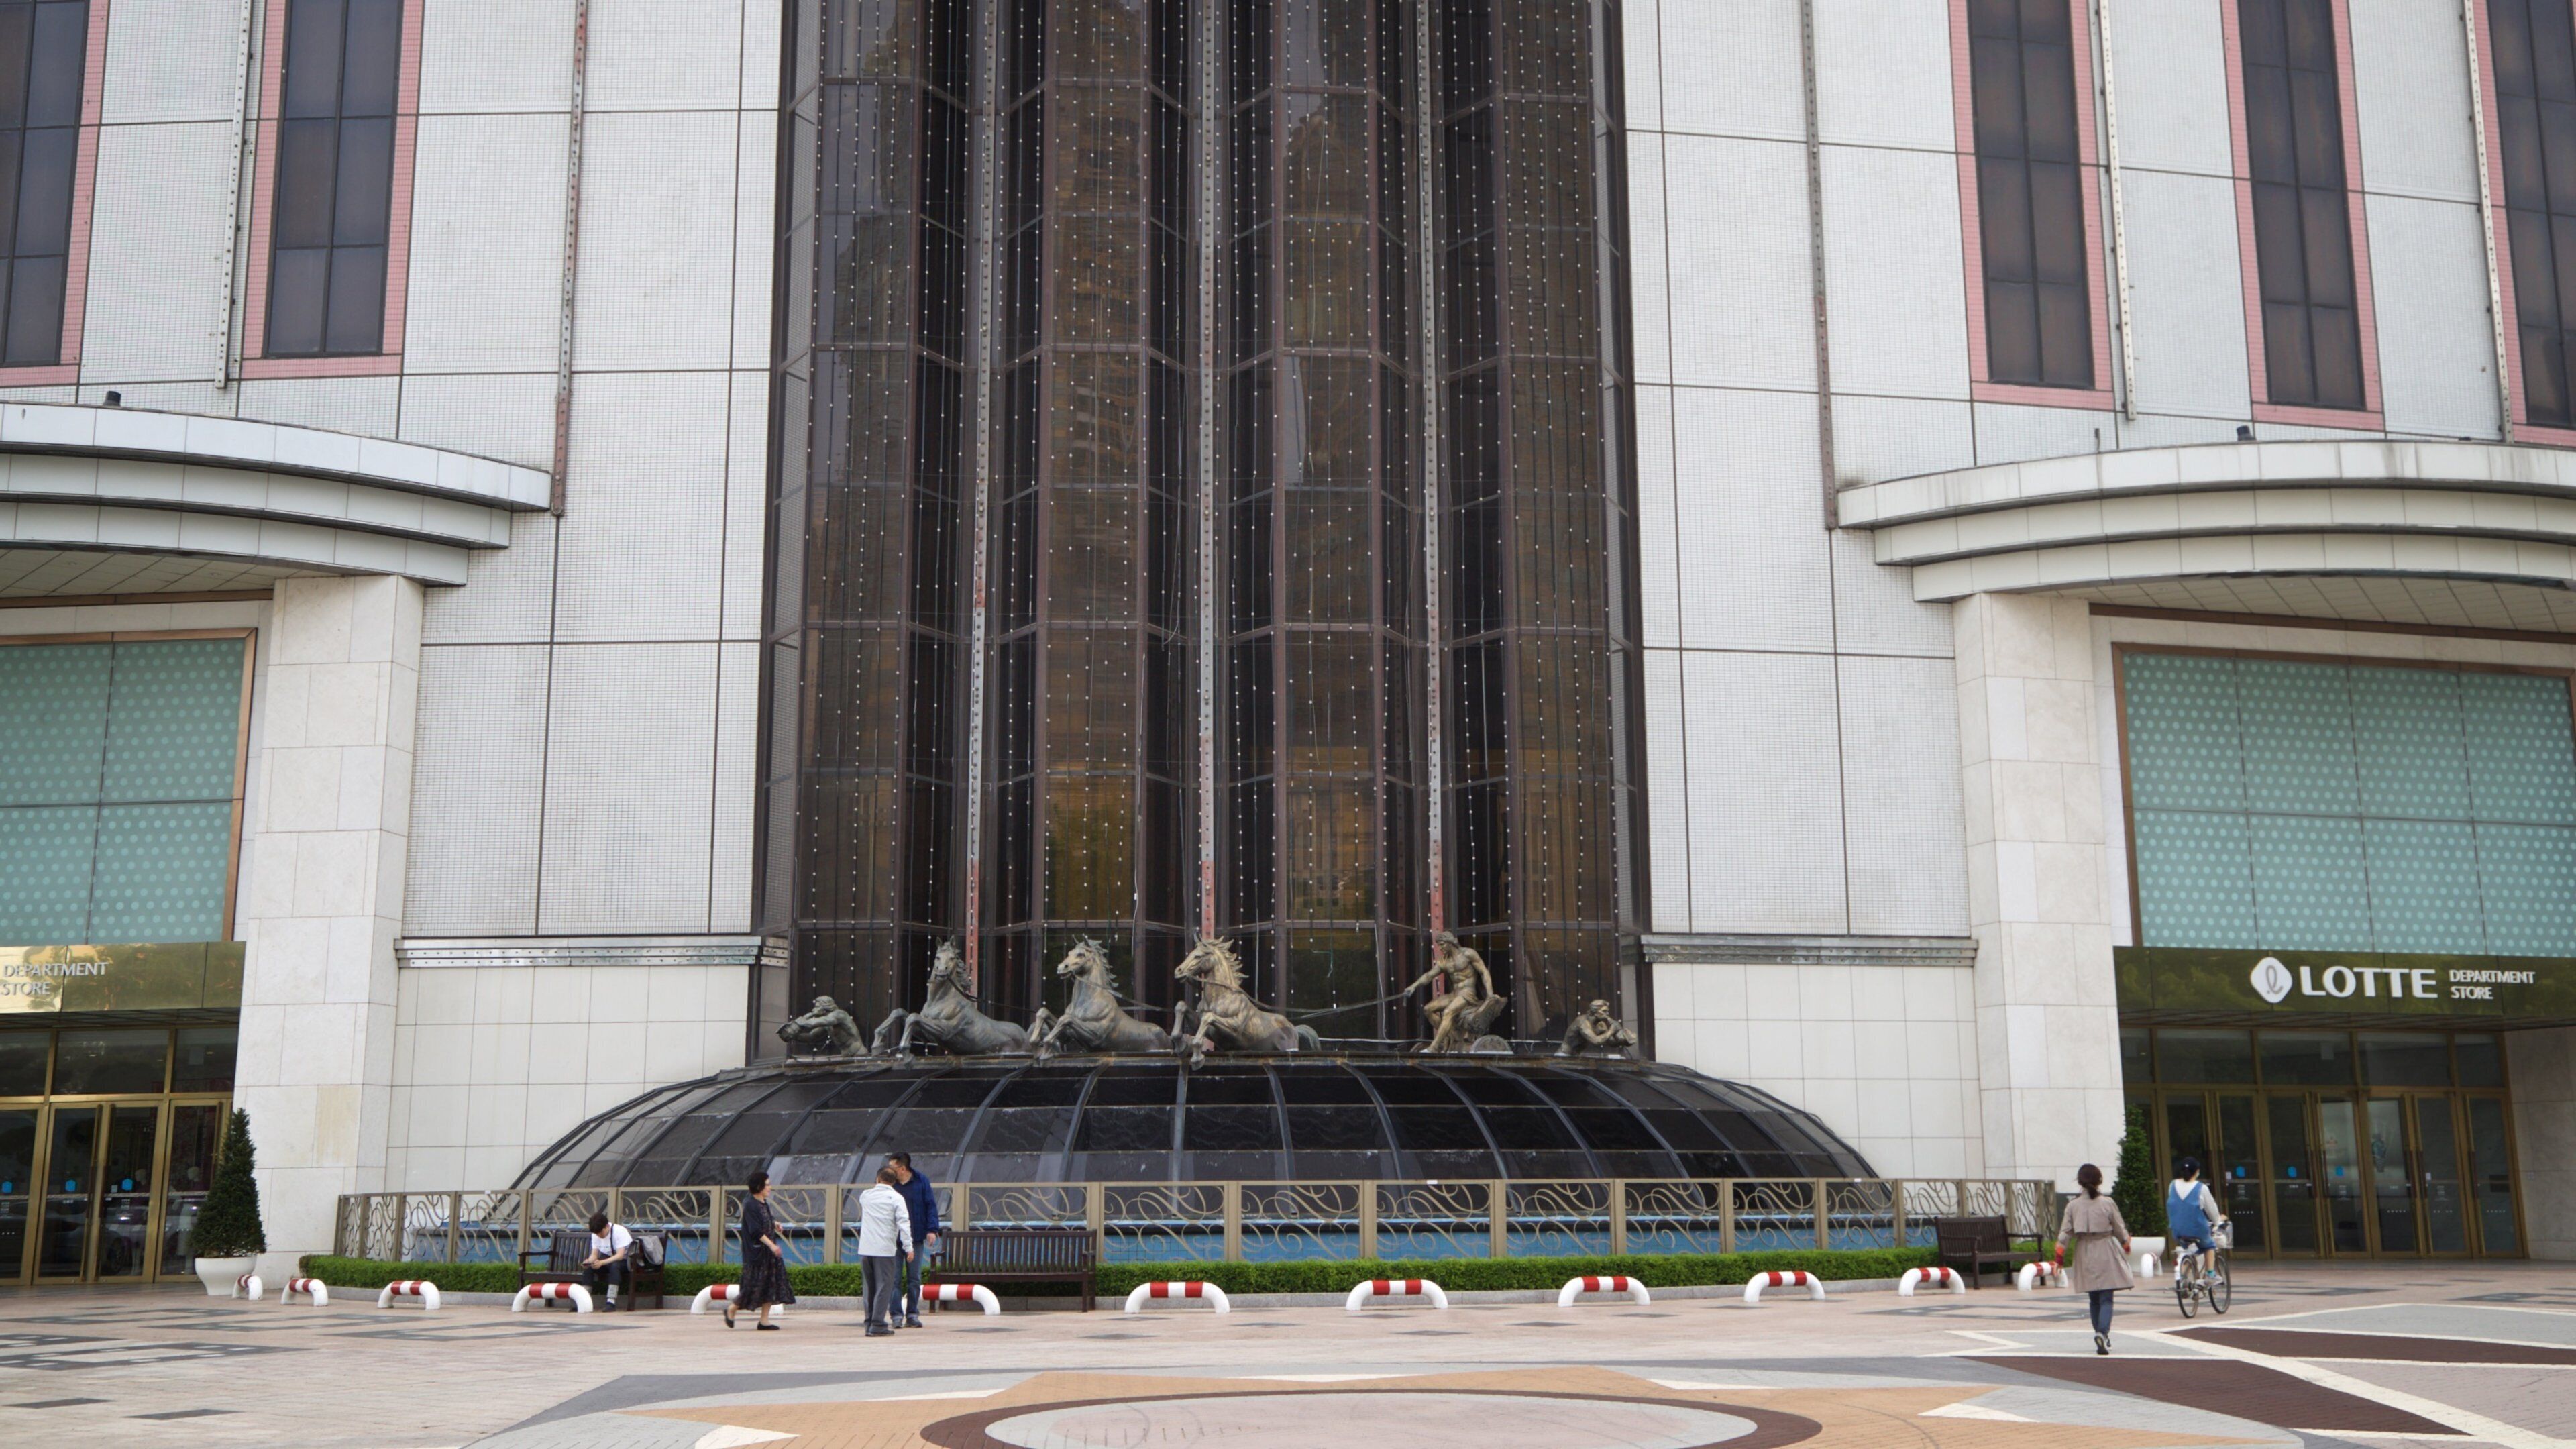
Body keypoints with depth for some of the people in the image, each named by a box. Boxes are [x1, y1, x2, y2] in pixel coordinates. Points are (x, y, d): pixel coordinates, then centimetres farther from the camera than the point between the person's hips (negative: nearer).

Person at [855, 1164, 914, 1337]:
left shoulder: (865, 1196, 11)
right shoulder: (896, 1198, -1)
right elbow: (903, 1223, -11)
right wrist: (908, 1247, -11)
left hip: (865, 1249, 4)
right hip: (884, 1250, -4)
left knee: (869, 1287, 13)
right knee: (884, 1286, -2)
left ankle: (869, 1323, 13)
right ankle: (878, 1325, -8)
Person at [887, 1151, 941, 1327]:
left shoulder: (921, 1181, 1)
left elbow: (931, 1206, 2)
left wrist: (932, 1229, -8)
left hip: (916, 1238, -1)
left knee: (914, 1278, 2)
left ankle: (912, 1314, 8)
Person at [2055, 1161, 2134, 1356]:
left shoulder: (2073, 1206, -3)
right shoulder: (2108, 1204, -8)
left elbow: (2064, 1234, -3)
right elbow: (2120, 1231, 2)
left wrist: (2059, 1258, 6)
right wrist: (2126, 1247, 22)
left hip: (2085, 1256, 3)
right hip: (2105, 1253, -3)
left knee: (2094, 1299, 14)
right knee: (2106, 1299, -3)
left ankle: (2102, 1336, 17)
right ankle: (2102, 1332, -22)